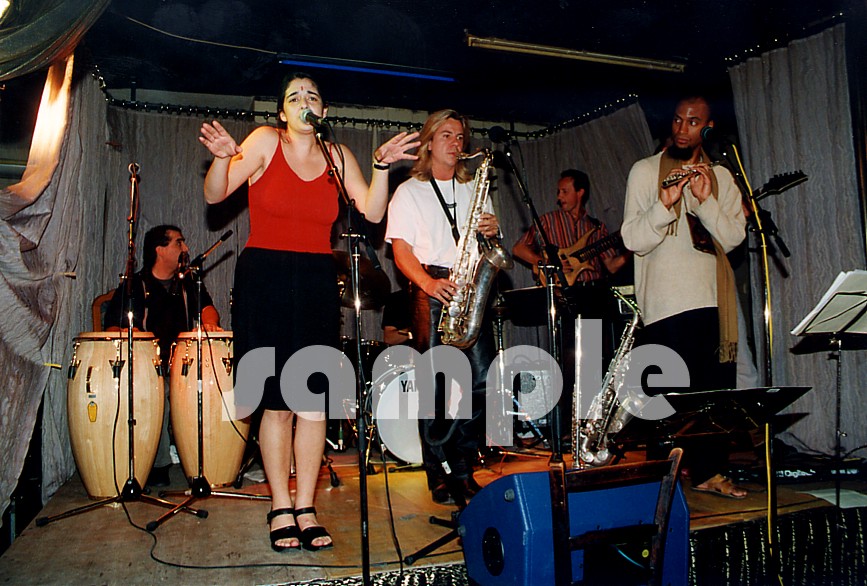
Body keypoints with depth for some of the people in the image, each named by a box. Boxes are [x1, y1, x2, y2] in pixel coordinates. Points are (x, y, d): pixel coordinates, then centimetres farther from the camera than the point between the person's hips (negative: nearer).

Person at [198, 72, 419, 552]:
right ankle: (281, 509, 14)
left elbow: (372, 212, 4)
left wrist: (381, 166, -7)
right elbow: (214, 195, -2)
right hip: (264, 280, -3)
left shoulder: (337, 155, 10)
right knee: (277, 401, 0)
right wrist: (222, 159, -21)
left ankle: (306, 508, 14)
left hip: (317, 283, 3)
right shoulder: (266, 140, 1)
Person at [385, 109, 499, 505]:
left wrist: (493, 230, -1)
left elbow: (487, 246, 23)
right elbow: (401, 249, 0)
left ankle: (464, 470, 9)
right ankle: (440, 476, 4)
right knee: (436, 384, -6)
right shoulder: (409, 191, 10)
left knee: (482, 380, -4)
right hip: (431, 289, -3)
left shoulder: (474, 189, 23)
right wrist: (428, 282, -17)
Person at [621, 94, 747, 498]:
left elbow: (734, 237, 3)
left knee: (716, 390, 6)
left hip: (712, 299, 4)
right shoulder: (645, 171, 4)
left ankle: (708, 471, 19)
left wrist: (705, 200, -10)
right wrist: (665, 204, -18)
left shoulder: (721, 177, 15)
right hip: (666, 302, -4)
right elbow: (632, 240, -4)